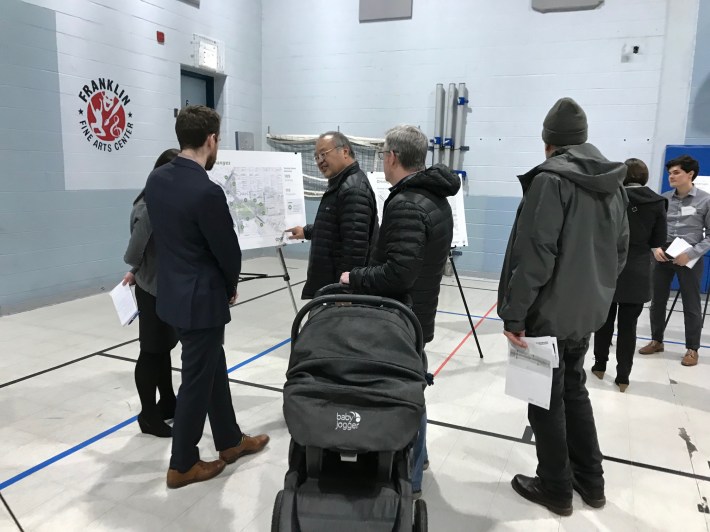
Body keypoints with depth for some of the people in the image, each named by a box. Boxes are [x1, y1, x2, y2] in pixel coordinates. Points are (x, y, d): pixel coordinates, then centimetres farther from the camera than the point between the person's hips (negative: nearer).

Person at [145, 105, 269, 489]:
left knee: (213, 368, 21)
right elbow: (227, 250, -15)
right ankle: (182, 465, 24)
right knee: (197, 380, 7)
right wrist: (230, 285, 5)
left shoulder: (156, 179, 1)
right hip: (202, 299, -8)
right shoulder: (206, 191, -24)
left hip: (175, 292, 9)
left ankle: (230, 441, 37)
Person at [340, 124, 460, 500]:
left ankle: (407, 481, 15)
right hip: (419, 312, 10)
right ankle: (416, 457, 41)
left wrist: (355, 278, -13)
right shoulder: (437, 198, 10)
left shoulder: (405, 204, -22)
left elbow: (398, 272, -29)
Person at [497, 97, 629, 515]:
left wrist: (515, 313, -18)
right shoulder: (613, 183, 8)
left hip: (549, 312, -8)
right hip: (587, 311, 8)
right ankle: (590, 481, 33)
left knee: (547, 400, 7)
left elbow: (535, 254, -23)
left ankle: (555, 488, 22)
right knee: (574, 390, 22)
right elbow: (621, 251, 14)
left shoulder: (551, 179, -17)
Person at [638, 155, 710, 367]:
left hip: (689, 259, -3)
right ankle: (656, 341, 26)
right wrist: (655, 247, -9)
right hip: (663, 255, 3)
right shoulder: (663, 199, 3)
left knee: (691, 305, 6)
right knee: (657, 300, 10)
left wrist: (692, 253, -15)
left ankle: (692, 348, 19)